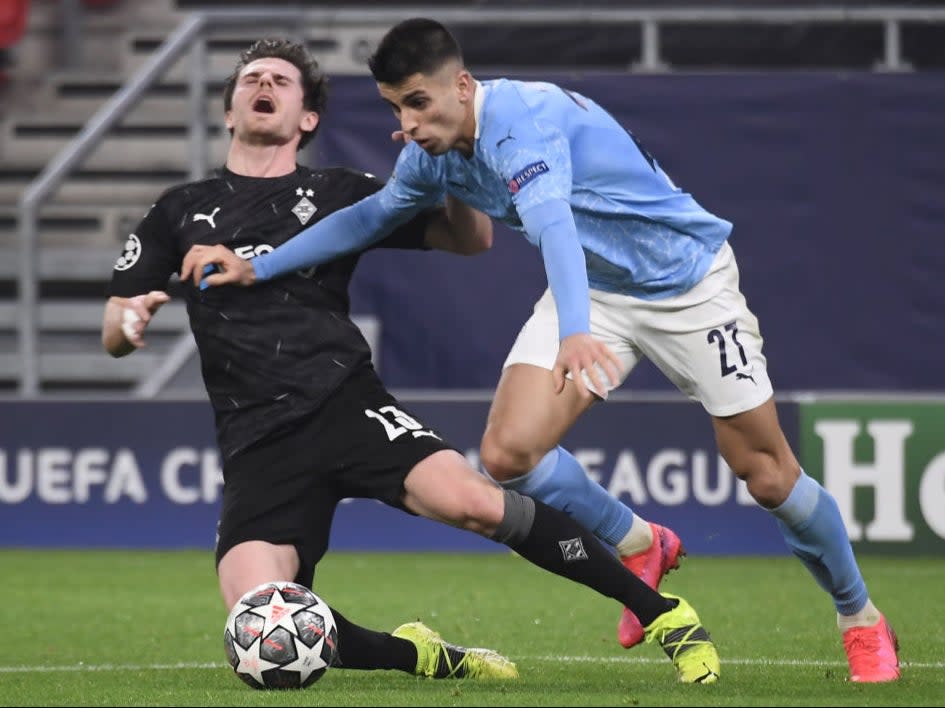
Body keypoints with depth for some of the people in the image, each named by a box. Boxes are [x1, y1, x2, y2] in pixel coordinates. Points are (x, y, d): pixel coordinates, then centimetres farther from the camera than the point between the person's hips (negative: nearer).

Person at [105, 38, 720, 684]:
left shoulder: (338, 194, 16)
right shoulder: (181, 212, 18)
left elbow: (471, 239, 15)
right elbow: (112, 332, 18)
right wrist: (127, 323, -6)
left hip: (344, 404, -1)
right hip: (257, 448, 1)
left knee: (466, 498, -31)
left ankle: (662, 613, -18)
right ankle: (426, 657, 5)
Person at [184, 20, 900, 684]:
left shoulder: (522, 116, -31)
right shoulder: (434, 157, -6)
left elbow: (550, 220, -48)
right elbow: (370, 216, 14)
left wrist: (575, 333, -64)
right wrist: (259, 267, 11)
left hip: (686, 277, -7)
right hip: (595, 288, 7)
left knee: (768, 474, -5)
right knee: (509, 451, -14)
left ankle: (863, 621, 18)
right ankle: (640, 546, 12)